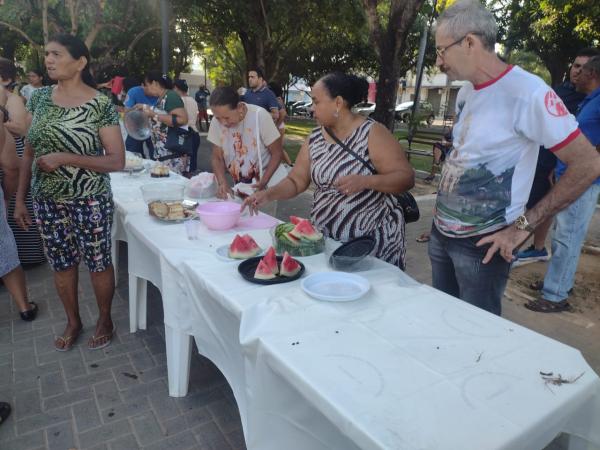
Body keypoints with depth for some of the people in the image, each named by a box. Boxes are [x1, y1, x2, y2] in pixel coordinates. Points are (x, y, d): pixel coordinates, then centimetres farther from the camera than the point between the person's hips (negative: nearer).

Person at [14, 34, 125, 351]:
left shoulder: (101, 105, -12)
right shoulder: (39, 98, 3)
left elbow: (117, 161, -14)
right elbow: (29, 152, 8)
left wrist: (65, 159, -22)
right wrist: (20, 198, 6)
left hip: (89, 201, -5)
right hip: (47, 201, 5)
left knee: (97, 263, 9)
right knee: (61, 264, 16)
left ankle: (105, 320, 32)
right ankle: (73, 321, 37)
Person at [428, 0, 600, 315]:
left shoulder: (527, 92, -17)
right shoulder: (465, 92, 8)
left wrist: (523, 226, -15)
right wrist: (445, 202, 7)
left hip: (481, 244, -7)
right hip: (441, 232, 7)